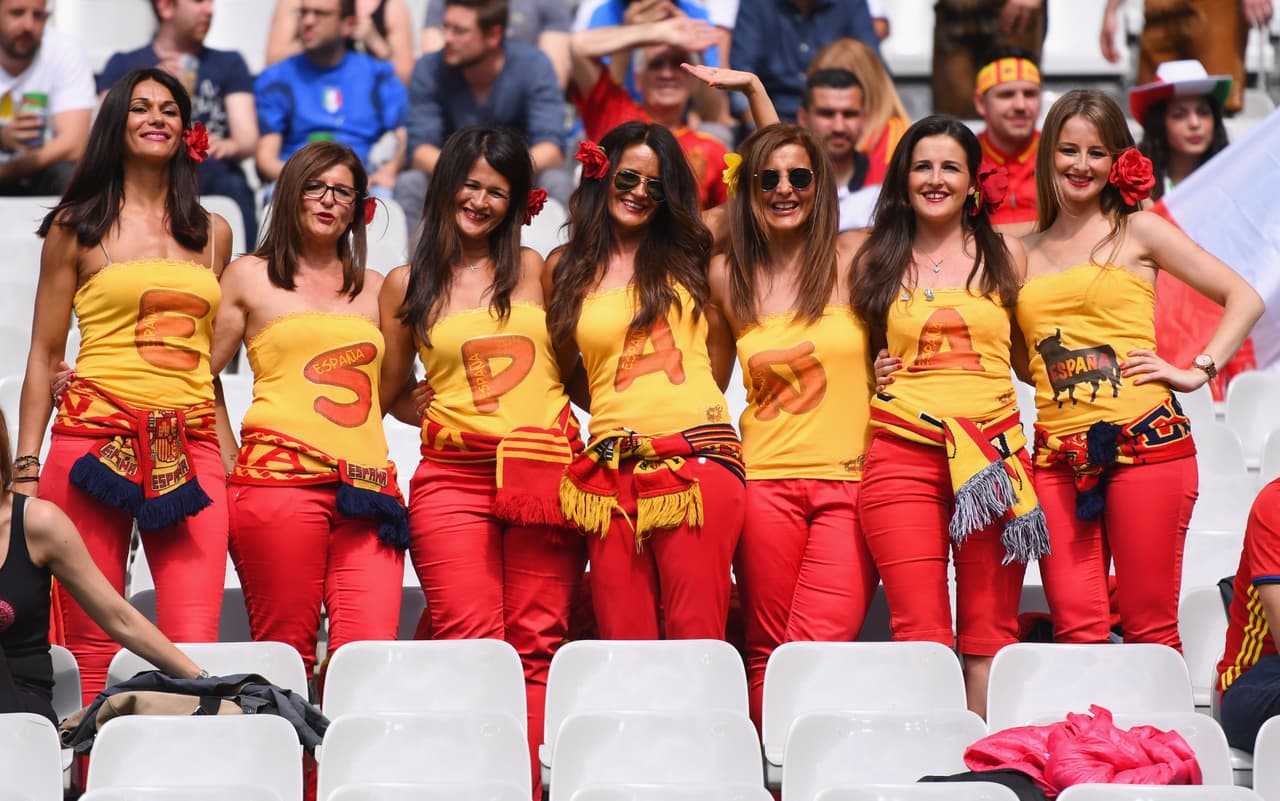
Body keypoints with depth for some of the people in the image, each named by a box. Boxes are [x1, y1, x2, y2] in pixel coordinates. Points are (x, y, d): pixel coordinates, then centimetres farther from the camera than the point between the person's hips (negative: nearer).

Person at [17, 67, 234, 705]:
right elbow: (44, 353, 9)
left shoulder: (212, 234, 19)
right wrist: (26, 466, 1)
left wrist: (232, 460, 15)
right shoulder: (78, 227, 11)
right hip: (94, 438, -2)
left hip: (191, 448, 2)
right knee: (92, 652, -6)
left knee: (195, 651, -12)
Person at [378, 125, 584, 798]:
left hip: (545, 476, 1)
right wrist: (451, 411, 8)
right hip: (452, 477, 0)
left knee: (536, 647, -4)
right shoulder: (407, 286, 12)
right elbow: (389, 391, 19)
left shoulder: (537, 271, 11)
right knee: (467, 648, -13)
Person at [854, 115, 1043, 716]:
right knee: (919, 633, -8)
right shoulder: (876, 259, 12)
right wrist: (872, 374, 9)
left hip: (992, 452, 1)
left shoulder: (1005, 255, 12)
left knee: (990, 633, 0)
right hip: (902, 456, 0)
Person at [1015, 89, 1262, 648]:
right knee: (1076, 632, -3)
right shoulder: (1025, 252, 17)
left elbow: (1244, 299, 5)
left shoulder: (1138, 231, 6)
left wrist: (1197, 372, -3)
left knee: (1150, 630, -4)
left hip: (1144, 443, -4)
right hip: (1056, 459, 4)